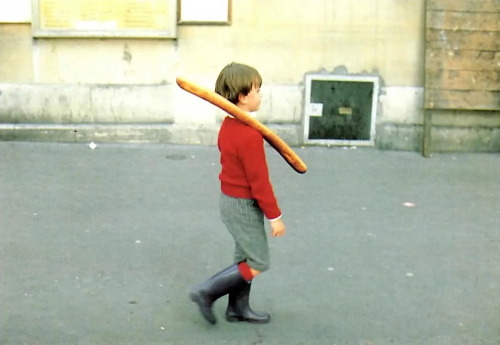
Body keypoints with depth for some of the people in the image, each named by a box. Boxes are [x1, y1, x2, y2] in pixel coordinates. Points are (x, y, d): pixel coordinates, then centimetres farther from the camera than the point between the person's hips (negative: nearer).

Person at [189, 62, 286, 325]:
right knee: (258, 264, 3)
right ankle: (206, 292, 5)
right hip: (244, 205, -9)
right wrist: (275, 216, -15)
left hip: (230, 198, 9)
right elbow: (259, 181, -23)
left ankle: (238, 309, 30)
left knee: (245, 257, 19)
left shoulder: (228, 125, 3)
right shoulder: (250, 135, -26)